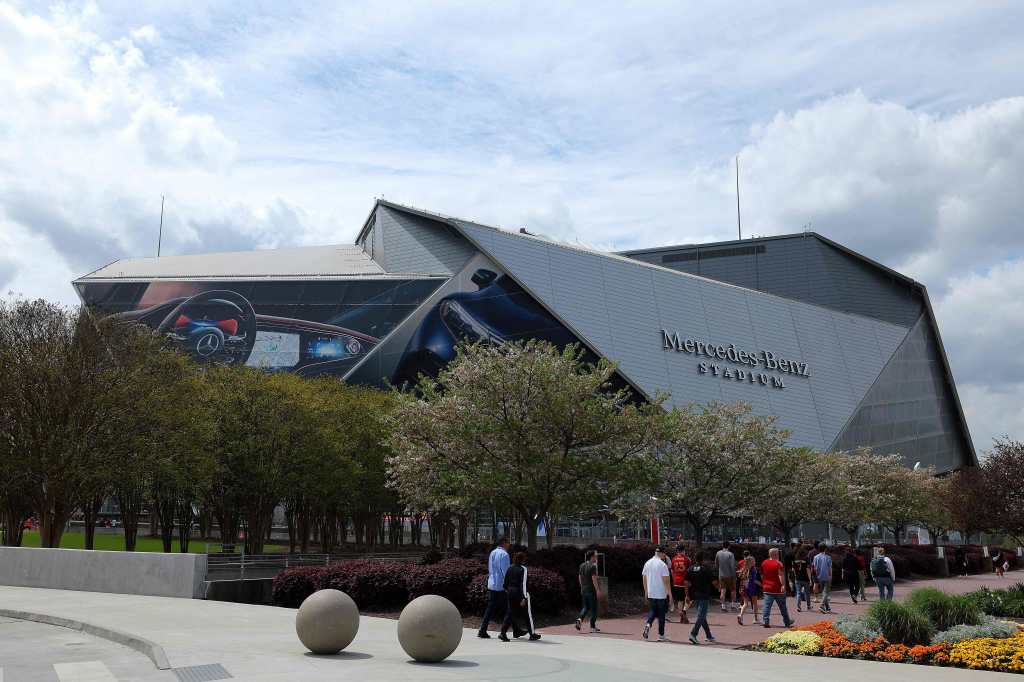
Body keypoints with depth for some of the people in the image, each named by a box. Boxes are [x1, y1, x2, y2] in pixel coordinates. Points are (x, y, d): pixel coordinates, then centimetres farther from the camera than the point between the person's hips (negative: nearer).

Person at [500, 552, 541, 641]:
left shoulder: (510, 568, 6)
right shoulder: (523, 569, -14)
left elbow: (505, 581, 10)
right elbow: (523, 584, -19)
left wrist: (507, 590, 27)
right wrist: (524, 598, -20)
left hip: (511, 593, 6)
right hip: (520, 593, -6)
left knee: (510, 613, 13)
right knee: (527, 614, 9)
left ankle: (503, 633, 7)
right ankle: (532, 634, 18)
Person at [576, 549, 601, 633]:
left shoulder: (582, 566, 9)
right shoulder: (593, 566, -14)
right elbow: (594, 579, -18)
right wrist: (597, 589, -15)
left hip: (583, 590, 7)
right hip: (591, 590, -7)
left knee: (586, 607, 16)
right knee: (593, 608, 4)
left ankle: (580, 619, -8)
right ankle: (593, 627, 8)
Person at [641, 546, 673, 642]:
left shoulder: (647, 563, 6)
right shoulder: (663, 565, -12)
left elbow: (644, 578, 12)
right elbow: (666, 581, -14)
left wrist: (646, 591, 21)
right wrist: (670, 594, -7)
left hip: (650, 594, 4)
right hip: (661, 594, -4)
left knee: (652, 611, 16)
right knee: (661, 614, 6)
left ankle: (648, 624, -11)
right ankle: (661, 635, 10)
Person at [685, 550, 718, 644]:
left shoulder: (691, 569, 5)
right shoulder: (707, 569, -10)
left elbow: (687, 582, 2)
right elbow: (714, 582, -8)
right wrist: (718, 586, 13)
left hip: (694, 595, 6)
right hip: (704, 595, -6)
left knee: (702, 615, 17)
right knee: (701, 616, -5)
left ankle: (709, 636, 25)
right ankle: (693, 634, -19)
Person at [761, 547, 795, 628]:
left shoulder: (764, 563, 7)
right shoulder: (778, 564, -11)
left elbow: (762, 575, 15)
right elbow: (781, 575, -21)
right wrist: (783, 585, -23)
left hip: (767, 589, 4)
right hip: (778, 589, -4)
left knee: (767, 606, 1)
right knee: (783, 606, 10)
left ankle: (765, 621, -9)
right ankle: (787, 622, 21)